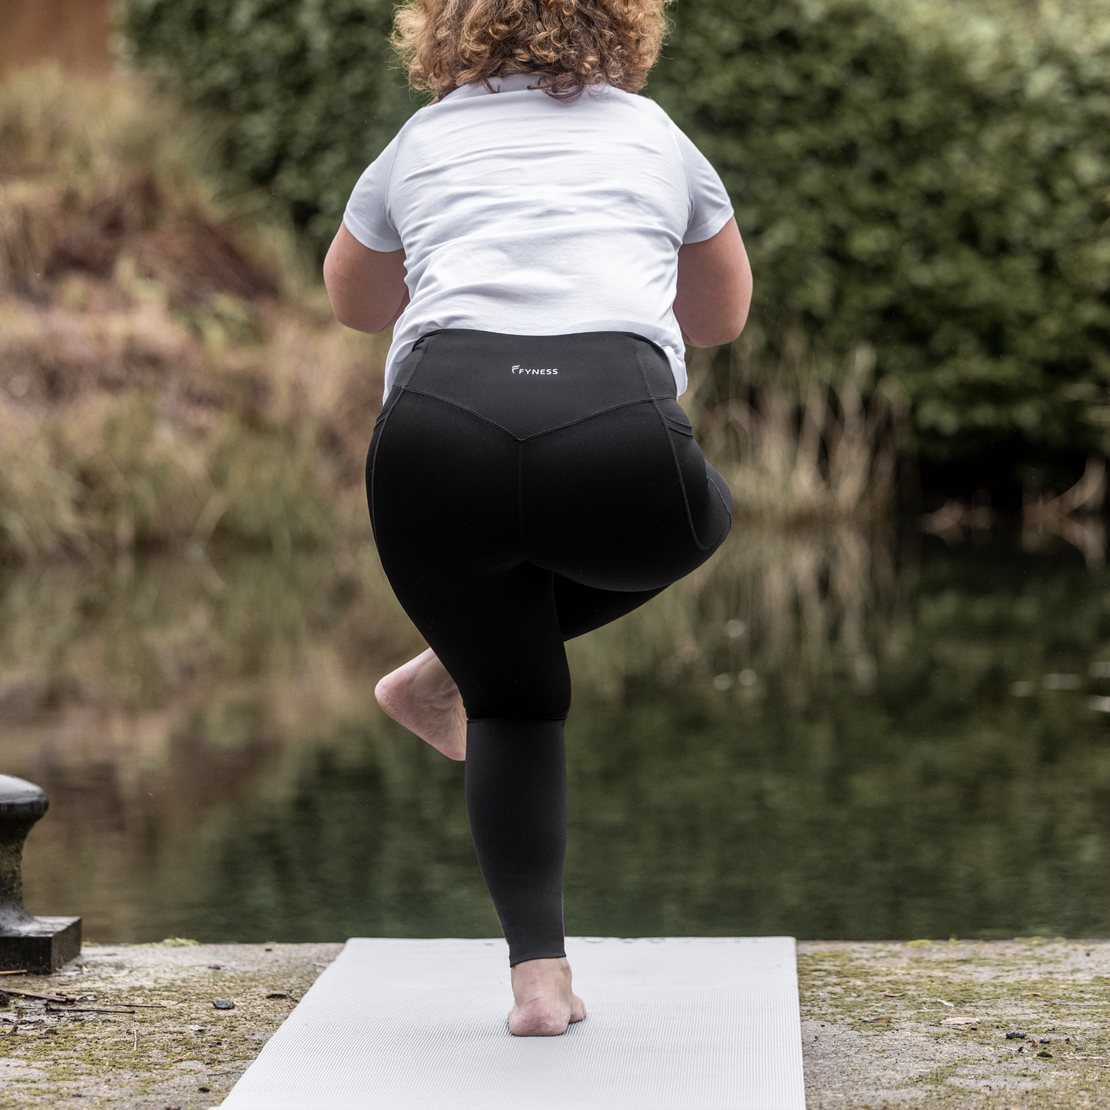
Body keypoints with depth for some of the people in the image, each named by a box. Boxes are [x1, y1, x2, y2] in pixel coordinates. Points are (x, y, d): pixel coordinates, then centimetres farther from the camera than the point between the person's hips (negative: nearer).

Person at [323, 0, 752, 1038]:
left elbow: (354, 302, 48)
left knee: (514, 702, 26)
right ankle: (443, 674, 23)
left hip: (440, 426, 1)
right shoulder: (656, 137, 28)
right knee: (698, 517, 35)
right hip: (619, 435, -1)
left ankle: (538, 974, 11)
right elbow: (722, 316, 44)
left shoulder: (421, 143, 28)